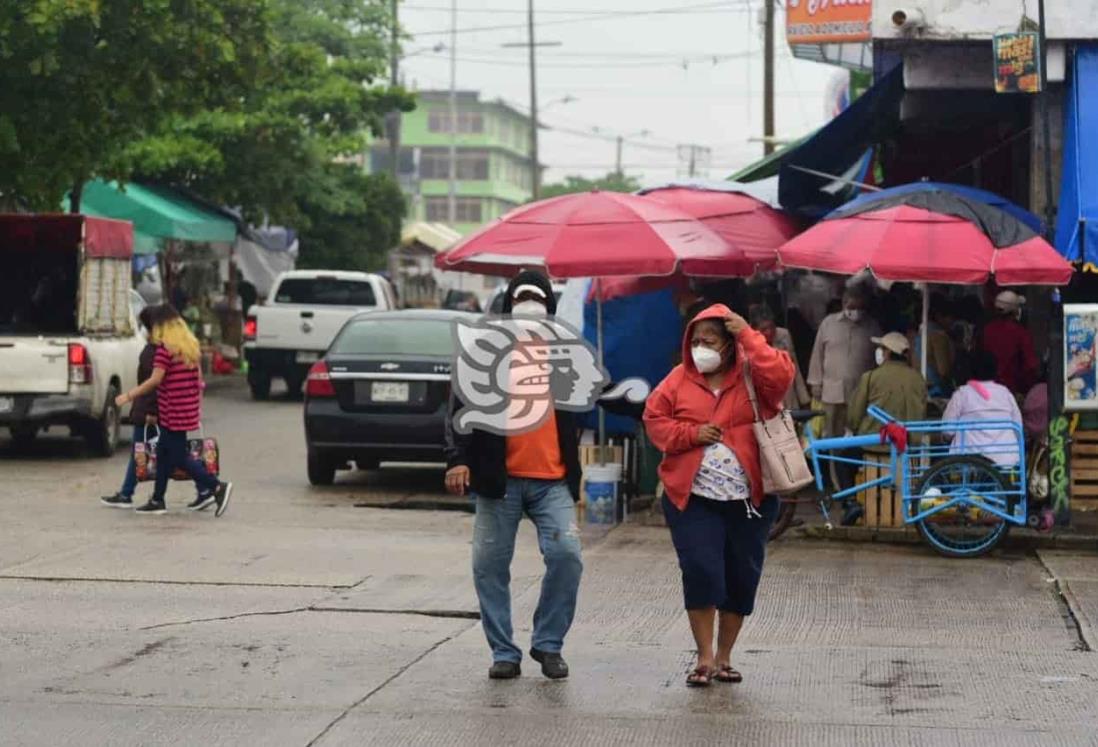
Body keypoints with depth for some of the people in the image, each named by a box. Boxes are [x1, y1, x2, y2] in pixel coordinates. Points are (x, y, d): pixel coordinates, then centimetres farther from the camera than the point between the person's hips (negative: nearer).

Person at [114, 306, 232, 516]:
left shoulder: (165, 348, -14)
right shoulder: (190, 346, 10)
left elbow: (155, 380, -18)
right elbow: (198, 379, 14)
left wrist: (129, 396, -12)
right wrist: (197, 402, 22)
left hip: (173, 410, -9)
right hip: (189, 409, 9)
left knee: (179, 457, -3)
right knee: (164, 452, 15)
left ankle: (217, 487, -9)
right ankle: (157, 500, 19)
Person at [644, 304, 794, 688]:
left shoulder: (751, 376, 0)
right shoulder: (679, 379, 5)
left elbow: (781, 376, -19)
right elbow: (654, 420, 6)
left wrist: (748, 336, -17)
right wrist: (691, 433, -10)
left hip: (749, 500, 0)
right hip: (691, 498, 0)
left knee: (741, 577, 7)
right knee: (700, 571, -11)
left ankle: (724, 657, 21)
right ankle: (705, 657, 0)